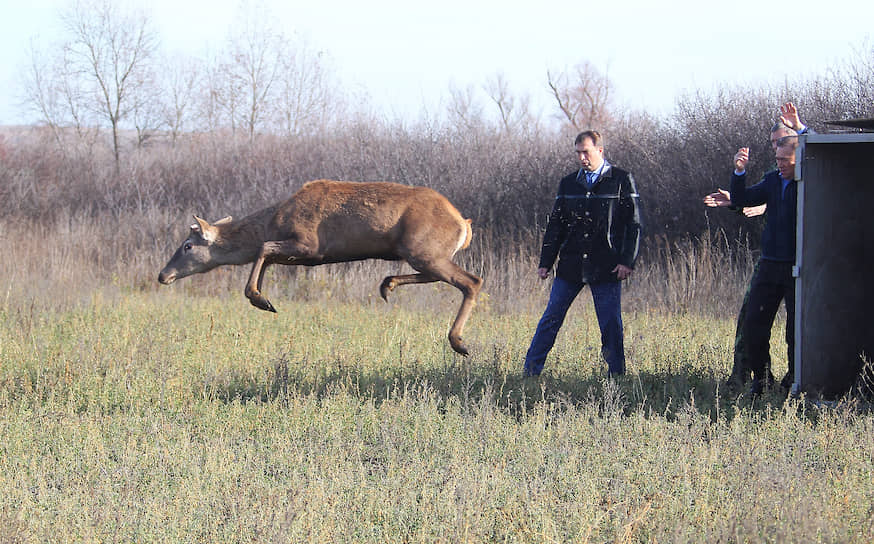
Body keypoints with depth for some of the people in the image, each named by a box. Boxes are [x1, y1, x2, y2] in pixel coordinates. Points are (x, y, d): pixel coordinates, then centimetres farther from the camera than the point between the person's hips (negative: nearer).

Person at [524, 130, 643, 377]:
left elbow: (633, 224, -1)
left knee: (611, 323, -3)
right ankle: (530, 371, 6)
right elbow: (555, 225, 15)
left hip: (606, 268, -3)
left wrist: (627, 261, -11)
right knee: (551, 318, 2)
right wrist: (545, 262, 8)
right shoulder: (569, 183, 12)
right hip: (571, 265, 3)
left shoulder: (622, 180, 1)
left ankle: (616, 375, 6)